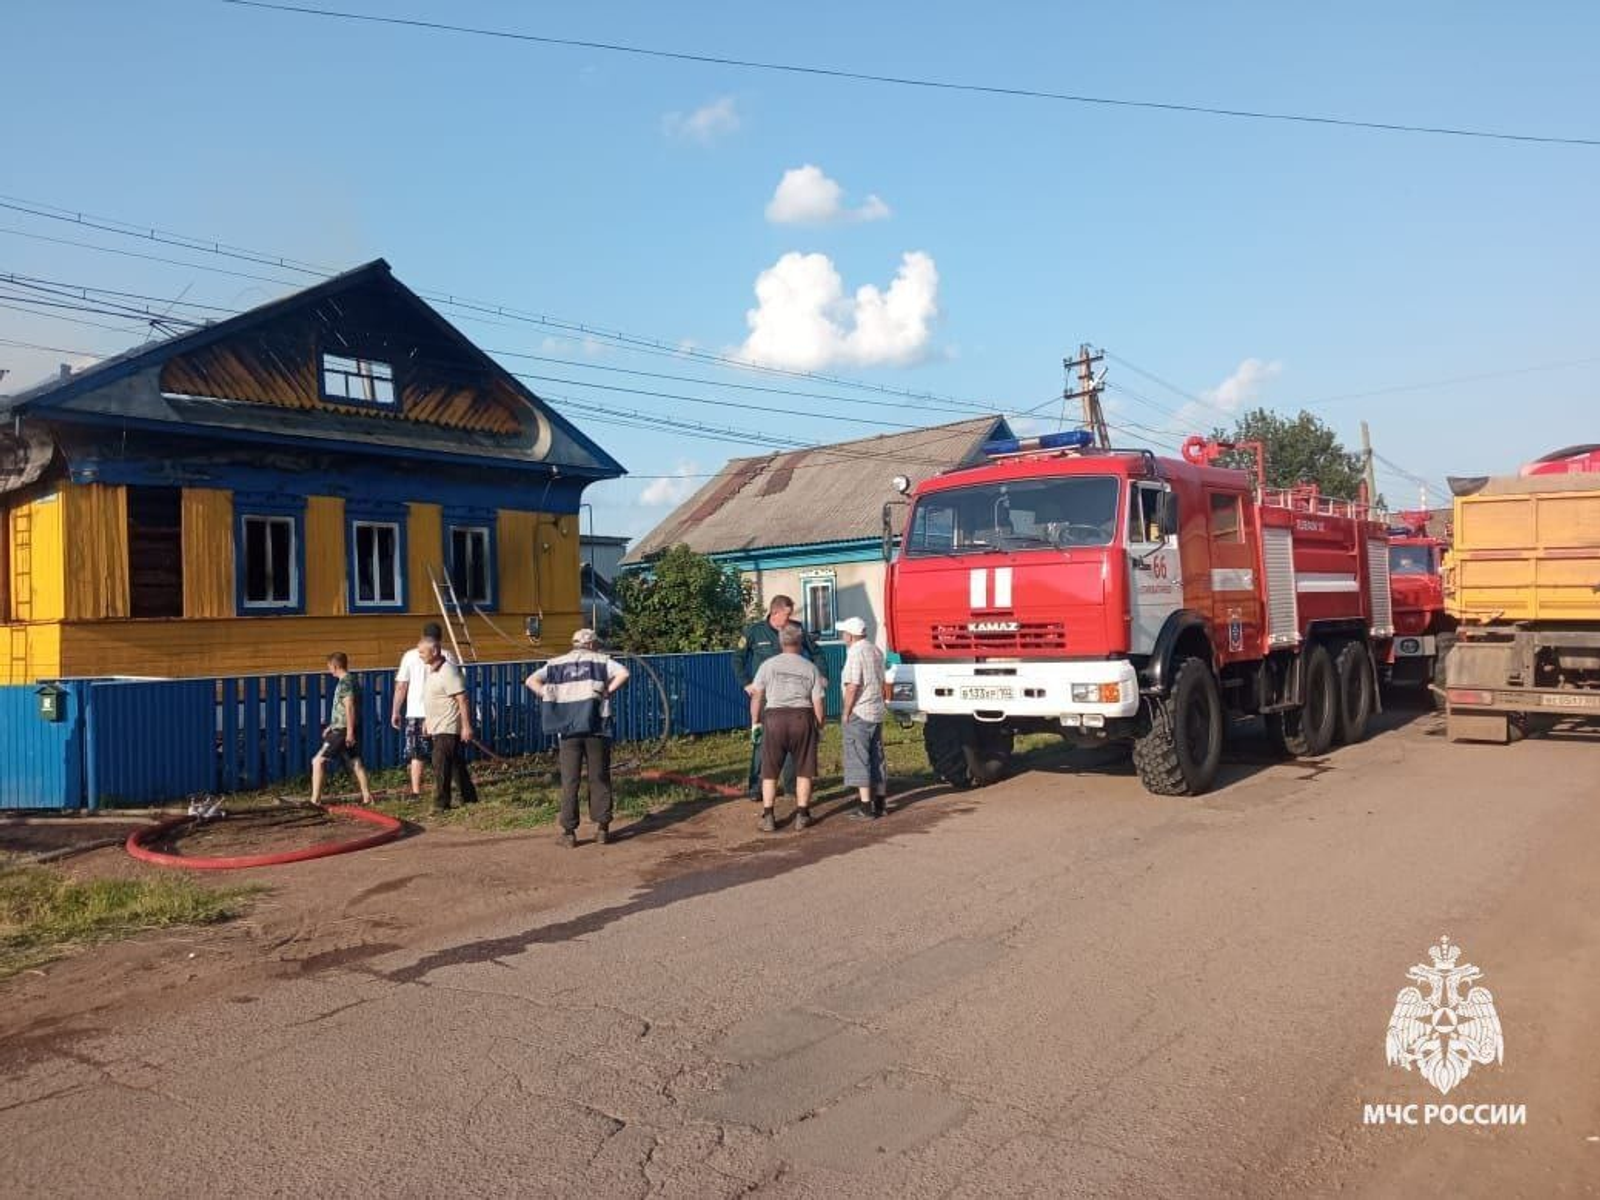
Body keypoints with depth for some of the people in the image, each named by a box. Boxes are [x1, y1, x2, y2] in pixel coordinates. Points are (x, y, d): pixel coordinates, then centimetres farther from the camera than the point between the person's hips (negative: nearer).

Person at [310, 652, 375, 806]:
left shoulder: (345, 682, -15)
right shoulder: (353, 680, 13)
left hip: (343, 730, -9)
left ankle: (315, 799, -4)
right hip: (348, 729, 9)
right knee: (355, 763, 13)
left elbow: (349, 708, -21)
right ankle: (367, 796, 14)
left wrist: (349, 732, -23)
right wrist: (331, 726, 26)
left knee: (318, 761, -4)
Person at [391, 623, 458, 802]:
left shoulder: (410, 656, 0)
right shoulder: (447, 656, -2)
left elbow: (401, 686, 0)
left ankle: (416, 792, 6)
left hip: (415, 713, 0)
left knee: (417, 754, 9)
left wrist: (395, 712, 8)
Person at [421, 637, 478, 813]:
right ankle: (469, 797, 24)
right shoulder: (432, 670, 12)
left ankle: (441, 805, -3)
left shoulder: (448, 672, -19)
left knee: (441, 766, -9)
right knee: (456, 765, 15)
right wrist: (427, 720, 25)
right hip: (437, 727, 10)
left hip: (447, 728, -10)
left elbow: (462, 700, -22)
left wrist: (466, 726, -24)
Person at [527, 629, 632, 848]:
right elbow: (623, 673, -11)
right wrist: (607, 692, -5)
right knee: (599, 779, 8)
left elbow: (531, 681, 2)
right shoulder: (600, 660, 7)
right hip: (595, 727, -1)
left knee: (569, 782, 5)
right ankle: (602, 829, 9)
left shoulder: (556, 663, 13)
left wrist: (550, 698, 2)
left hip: (567, 729, 1)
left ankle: (569, 832, 5)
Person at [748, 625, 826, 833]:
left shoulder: (768, 665, 6)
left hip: (774, 717, 0)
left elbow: (756, 696, 2)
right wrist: (819, 726, 14)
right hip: (802, 717, 0)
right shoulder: (810, 668, 7)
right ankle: (801, 815, 12)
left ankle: (768, 817, 7)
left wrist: (755, 722, 11)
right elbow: (817, 702, 4)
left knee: (770, 771, 8)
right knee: (803, 770, 11)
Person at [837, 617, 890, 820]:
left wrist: (845, 713, -12)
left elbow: (852, 687, -20)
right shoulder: (876, 651, 11)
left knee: (858, 760, -4)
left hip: (859, 714, -9)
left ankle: (866, 807, -6)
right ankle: (880, 803, 22)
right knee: (876, 758, 15)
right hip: (877, 712, 9)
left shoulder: (855, 653, -16)